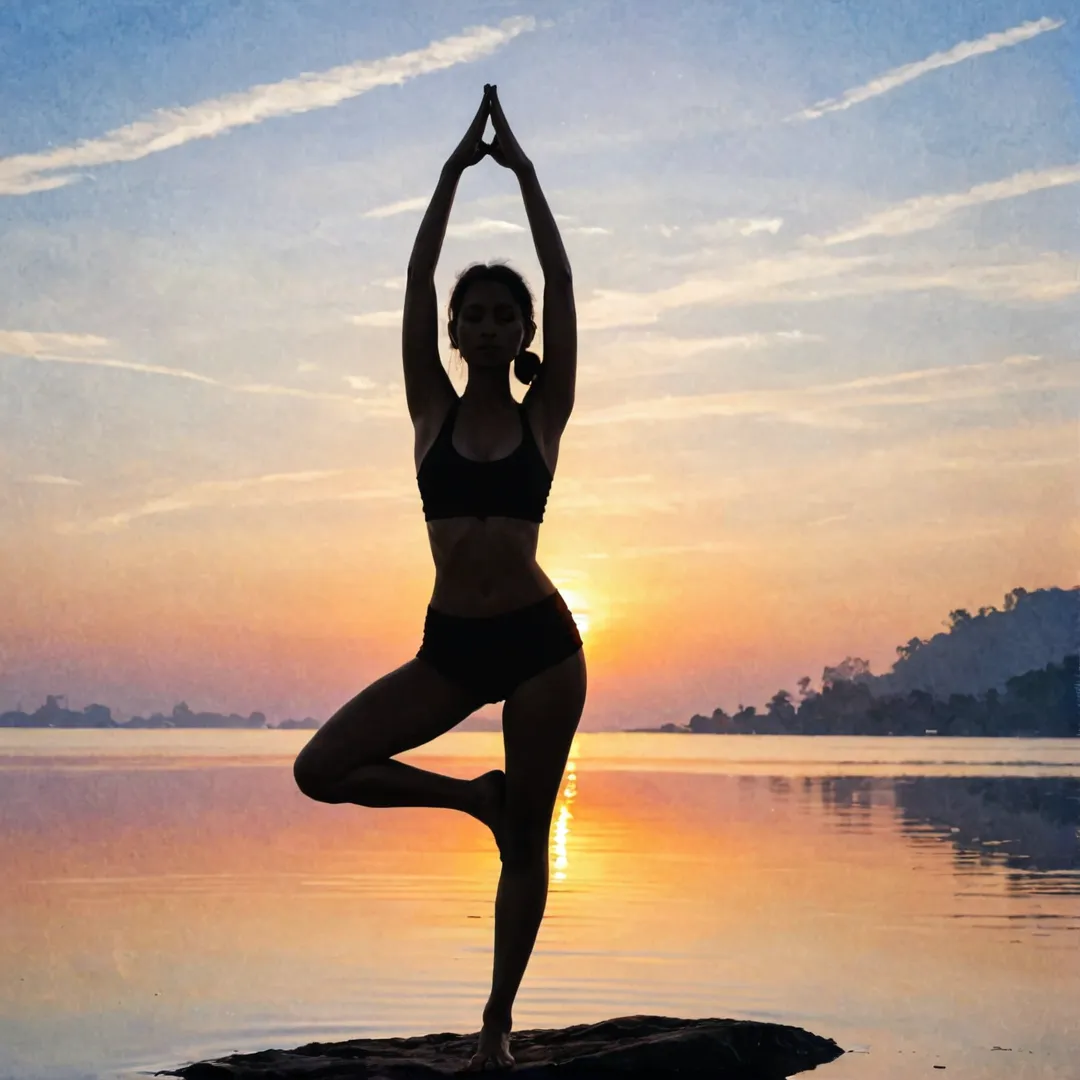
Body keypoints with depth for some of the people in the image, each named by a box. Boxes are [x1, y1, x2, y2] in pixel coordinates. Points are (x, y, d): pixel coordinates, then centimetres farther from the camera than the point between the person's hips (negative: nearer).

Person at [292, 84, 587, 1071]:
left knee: (526, 841, 3)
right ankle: (475, 798, 10)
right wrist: (456, 168, -1)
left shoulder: (544, 416, 2)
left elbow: (562, 285, -4)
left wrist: (523, 173, -3)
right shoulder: (433, 410, 6)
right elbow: (416, 277, 0)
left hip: (538, 641, -2)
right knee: (321, 769, -11)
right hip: (451, 645, 2)